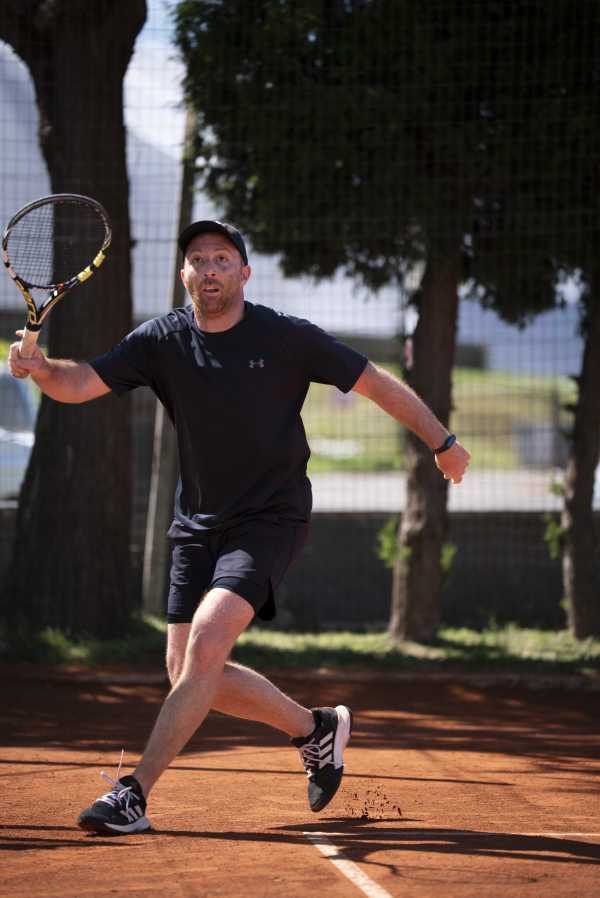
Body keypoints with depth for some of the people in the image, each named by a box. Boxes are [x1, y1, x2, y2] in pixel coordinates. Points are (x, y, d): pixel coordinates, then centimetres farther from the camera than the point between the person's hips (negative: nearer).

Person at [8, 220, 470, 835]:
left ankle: (133, 794, -22)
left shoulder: (287, 339, -9)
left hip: (271, 519, -5)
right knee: (189, 676, 2)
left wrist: (442, 443, 4)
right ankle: (316, 729, 25)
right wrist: (40, 367, -35)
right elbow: (81, 383, -13)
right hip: (198, 525, 5)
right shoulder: (161, 341, -3)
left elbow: (376, 383, 1)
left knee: (206, 644, -23)